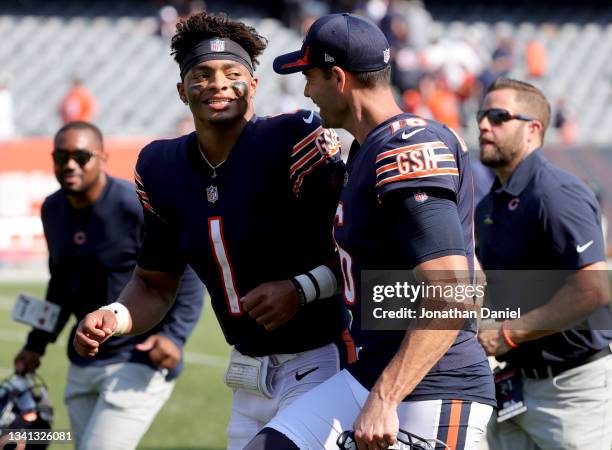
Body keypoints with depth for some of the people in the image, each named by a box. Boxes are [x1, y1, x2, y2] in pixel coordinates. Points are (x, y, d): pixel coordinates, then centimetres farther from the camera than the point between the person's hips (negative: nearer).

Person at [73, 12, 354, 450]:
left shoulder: (296, 142, -15)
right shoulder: (163, 167, 4)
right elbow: (156, 285, 13)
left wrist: (302, 290, -24)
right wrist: (114, 318, -6)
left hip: (321, 364, -6)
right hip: (249, 376, 6)